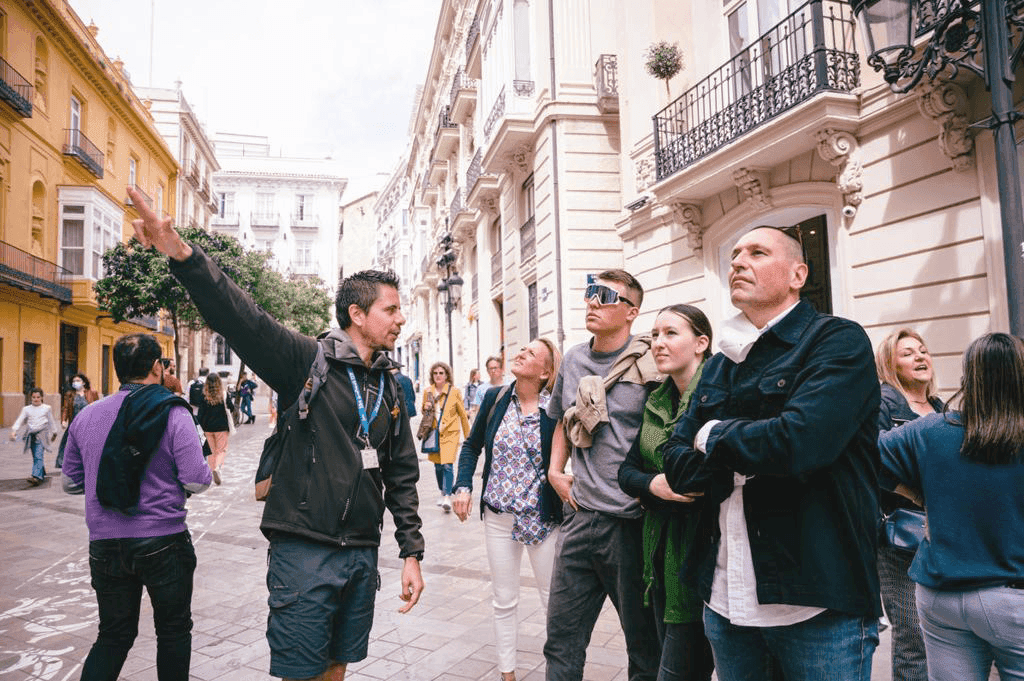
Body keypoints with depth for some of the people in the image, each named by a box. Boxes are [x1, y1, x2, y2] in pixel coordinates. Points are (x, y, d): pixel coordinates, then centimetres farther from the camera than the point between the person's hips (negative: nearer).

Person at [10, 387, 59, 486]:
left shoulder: (47, 408, 8)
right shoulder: (26, 409, 11)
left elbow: (51, 421, 15)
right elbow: (19, 420, 3)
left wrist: (54, 433, 21)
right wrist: (14, 431, -11)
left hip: (42, 433, -4)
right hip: (31, 434, 4)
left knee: (38, 456, -17)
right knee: (35, 457, 9)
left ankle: (36, 477, -29)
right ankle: (42, 473, 26)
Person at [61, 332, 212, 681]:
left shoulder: (86, 416, 1)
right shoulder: (173, 413, -13)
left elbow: (69, 482, 11)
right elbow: (196, 481, -16)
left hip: (105, 544, 4)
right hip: (163, 543, -4)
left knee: (113, 635, 18)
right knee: (173, 631, 15)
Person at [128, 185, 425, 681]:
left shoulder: (389, 388, 9)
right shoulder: (306, 361, -7)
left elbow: (402, 475, 12)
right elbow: (244, 320, -24)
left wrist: (411, 551, 9)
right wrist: (185, 258, -40)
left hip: (362, 554, 5)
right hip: (304, 551, -5)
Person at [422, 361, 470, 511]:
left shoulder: (454, 392, -4)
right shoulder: (428, 392, 5)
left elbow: (462, 414, 2)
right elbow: (424, 412, 20)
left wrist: (468, 436, 4)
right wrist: (426, 408, -5)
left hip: (450, 433, -4)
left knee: (447, 465, -15)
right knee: (438, 466, 11)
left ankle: (447, 497, -15)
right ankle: (442, 492, 30)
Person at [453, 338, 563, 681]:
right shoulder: (495, 398, 0)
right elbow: (472, 446, 10)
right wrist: (463, 486, -1)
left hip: (542, 518, -3)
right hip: (498, 516, 3)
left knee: (554, 600, 9)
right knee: (504, 601, 14)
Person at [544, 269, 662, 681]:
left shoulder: (650, 366, -9)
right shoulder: (573, 360, 9)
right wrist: (555, 470, 13)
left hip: (631, 522, -5)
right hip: (579, 516, 5)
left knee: (644, 640, 13)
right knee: (562, 639, 14)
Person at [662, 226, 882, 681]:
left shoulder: (839, 340, -8)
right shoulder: (720, 365, 11)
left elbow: (800, 442, -25)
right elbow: (677, 466, 4)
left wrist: (714, 437, -8)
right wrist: (749, 455, -14)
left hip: (819, 604, -6)